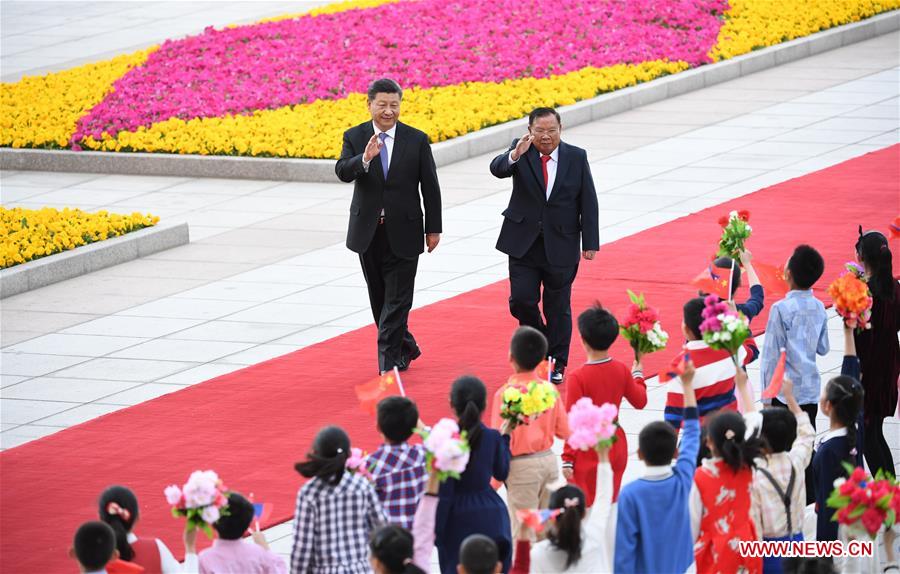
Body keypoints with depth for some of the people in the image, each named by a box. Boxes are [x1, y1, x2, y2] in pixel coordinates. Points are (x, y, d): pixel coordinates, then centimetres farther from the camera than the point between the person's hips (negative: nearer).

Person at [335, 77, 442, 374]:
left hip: (403, 232, -2)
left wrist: (433, 228, 1)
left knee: (397, 300, -6)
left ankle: (389, 362, -6)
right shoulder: (354, 137, -1)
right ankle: (405, 347, 31)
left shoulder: (417, 140, -3)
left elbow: (430, 187, 1)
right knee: (379, 298, 13)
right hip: (368, 231, 2)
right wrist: (365, 159, -38)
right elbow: (343, 172, -18)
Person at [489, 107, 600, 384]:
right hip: (524, 244, 0)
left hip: (561, 247, 0)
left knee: (558, 308, 6)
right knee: (521, 300, -5)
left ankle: (557, 364, 18)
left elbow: (588, 202, 1)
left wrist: (590, 243, -2)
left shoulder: (577, 157, -2)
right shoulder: (521, 153, -3)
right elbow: (497, 169, -22)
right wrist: (514, 155, -43)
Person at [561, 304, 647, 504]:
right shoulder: (621, 371, -4)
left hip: (588, 454, -5)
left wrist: (567, 460, -9)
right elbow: (640, 401, 11)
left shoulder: (578, 377, -18)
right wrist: (638, 376, 31)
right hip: (616, 449, 5)